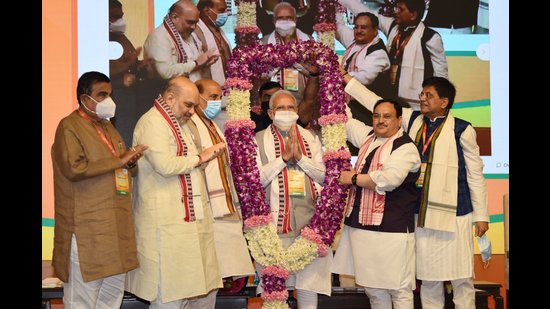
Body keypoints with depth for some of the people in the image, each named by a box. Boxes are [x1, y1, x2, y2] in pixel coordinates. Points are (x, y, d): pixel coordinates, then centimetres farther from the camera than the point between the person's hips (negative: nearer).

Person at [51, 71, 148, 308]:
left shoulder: (107, 126, 18)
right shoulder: (69, 127, -8)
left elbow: (121, 170, 24)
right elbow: (74, 168, -23)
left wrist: (131, 163, 0)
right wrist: (119, 161, -19)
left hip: (116, 225, 8)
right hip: (87, 228, -8)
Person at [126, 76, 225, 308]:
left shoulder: (184, 123, 19)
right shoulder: (152, 123, -11)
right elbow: (166, 165, -24)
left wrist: (210, 152, 10)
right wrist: (199, 158, -10)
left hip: (195, 217, 9)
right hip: (167, 222, -9)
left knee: (205, 289, 11)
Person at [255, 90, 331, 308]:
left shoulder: (310, 139, 13)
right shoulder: (259, 140, 3)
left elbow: (324, 175, 6)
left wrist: (300, 157, -7)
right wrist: (283, 157, -11)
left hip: (308, 219, 3)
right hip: (276, 219, -2)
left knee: (309, 281, 4)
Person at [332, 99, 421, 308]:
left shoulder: (405, 147, -8)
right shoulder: (368, 136, 15)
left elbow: (390, 178, -23)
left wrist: (353, 178, -12)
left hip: (391, 230, -8)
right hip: (362, 226, 8)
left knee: (399, 290, -3)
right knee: (373, 289, 15)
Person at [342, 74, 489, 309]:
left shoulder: (461, 129, -4)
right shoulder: (412, 120, 8)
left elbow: (475, 173, -1)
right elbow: (377, 103, 13)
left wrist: (481, 215, 0)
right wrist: (346, 79, 11)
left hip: (453, 211, -4)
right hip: (420, 212, 4)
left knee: (461, 276, 2)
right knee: (427, 276, 10)